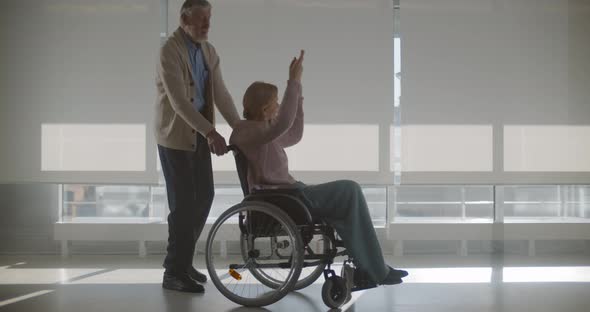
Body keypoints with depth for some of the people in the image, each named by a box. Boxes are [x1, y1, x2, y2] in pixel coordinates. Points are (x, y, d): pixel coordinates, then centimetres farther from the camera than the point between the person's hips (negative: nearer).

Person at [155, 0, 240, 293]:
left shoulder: (209, 51, 7)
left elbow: (220, 93, 4)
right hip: (175, 133, -7)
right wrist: (211, 132, -33)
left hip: (199, 133, 8)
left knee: (204, 196, 11)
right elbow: (179, 100, -26)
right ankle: (174, 272, 6)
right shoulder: (169, 50, -17)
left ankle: (180, 260, 26)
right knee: (184, 202, -6)